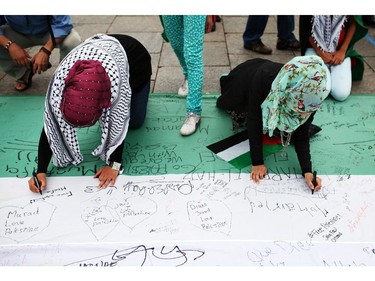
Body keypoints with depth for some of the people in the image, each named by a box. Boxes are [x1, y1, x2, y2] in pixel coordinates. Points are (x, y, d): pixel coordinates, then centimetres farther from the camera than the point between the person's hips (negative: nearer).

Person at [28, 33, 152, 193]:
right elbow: (51, 125, -27)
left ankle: (139, 90, 25)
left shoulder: (115, 78, -48)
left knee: (134, 122, -1)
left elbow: (119, 123, -36)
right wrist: (41, 171, -30)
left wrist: (114, 165, -34)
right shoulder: (60, 80, -37)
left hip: (133, 58, -2)